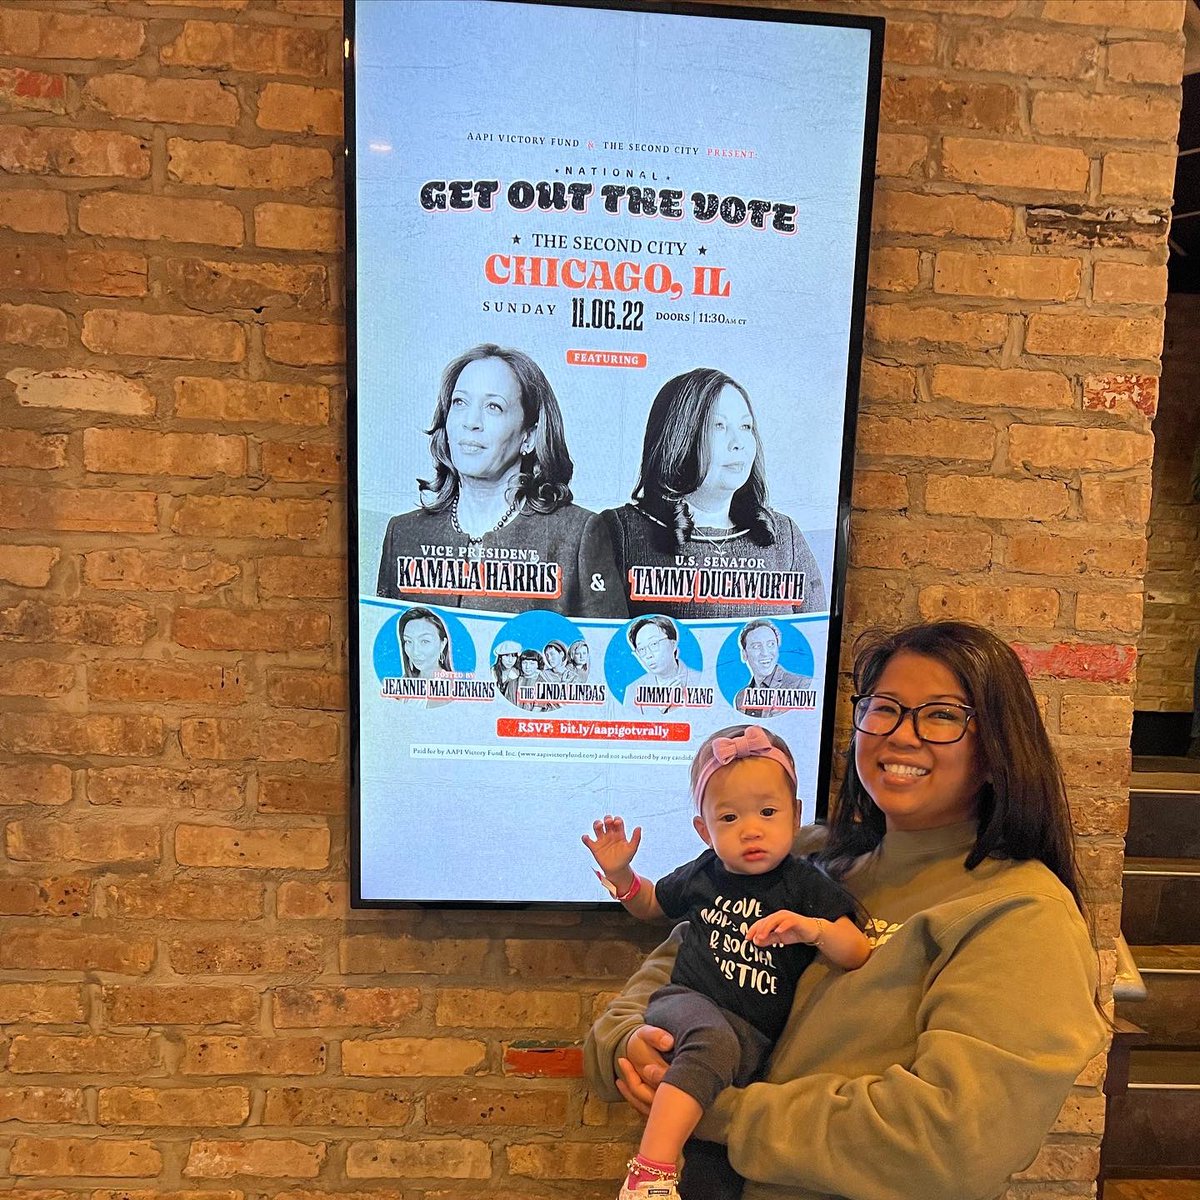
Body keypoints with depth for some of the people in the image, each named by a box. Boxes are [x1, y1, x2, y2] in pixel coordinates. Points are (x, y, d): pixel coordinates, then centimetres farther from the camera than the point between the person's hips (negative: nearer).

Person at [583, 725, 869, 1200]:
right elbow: (649, 904, 27)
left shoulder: (806, 886, 1)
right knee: (714, 1040, -37)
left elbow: (859, 956, -4)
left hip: (753, 1036, 0)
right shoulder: (701, 876, 8)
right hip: (683, 1002, 0)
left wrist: (814, 929, -25)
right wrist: (619, 871, 7)